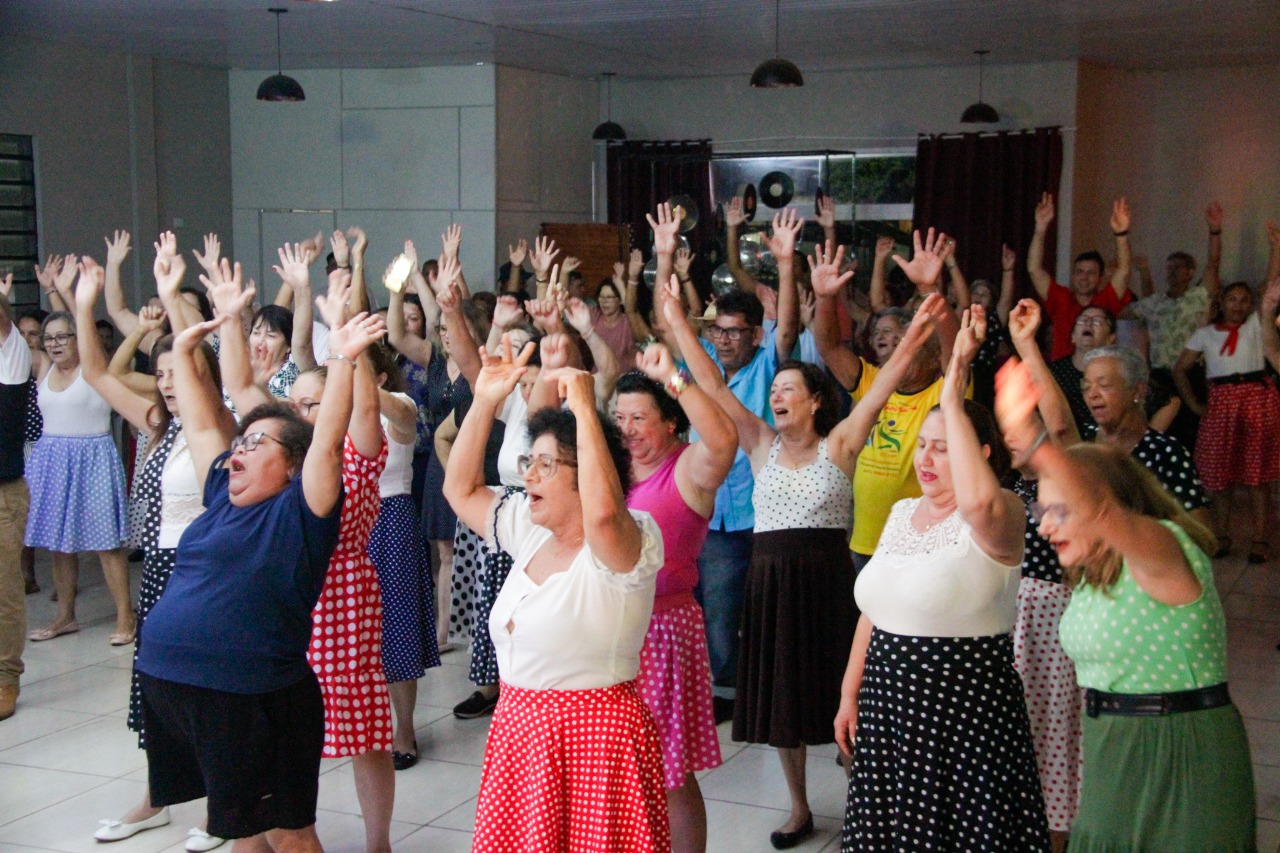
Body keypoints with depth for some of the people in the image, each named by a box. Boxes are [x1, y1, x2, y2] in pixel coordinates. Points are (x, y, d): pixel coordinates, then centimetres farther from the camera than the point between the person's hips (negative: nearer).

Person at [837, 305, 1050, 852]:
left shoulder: (999, 519, -13)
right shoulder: (901, 512, 10)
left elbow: (979, 500, -39)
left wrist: (953, 395, -32)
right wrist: (850, 695, 16)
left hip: (966, 710, -7)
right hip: (889, 705, 7)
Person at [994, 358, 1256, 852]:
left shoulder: (1163, 552, -18)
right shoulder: (1093, 572, 9)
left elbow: (1100, 509, -40)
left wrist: (1030, 438, -55)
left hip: (1181, 752, -8)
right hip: (1113, 753, 8)